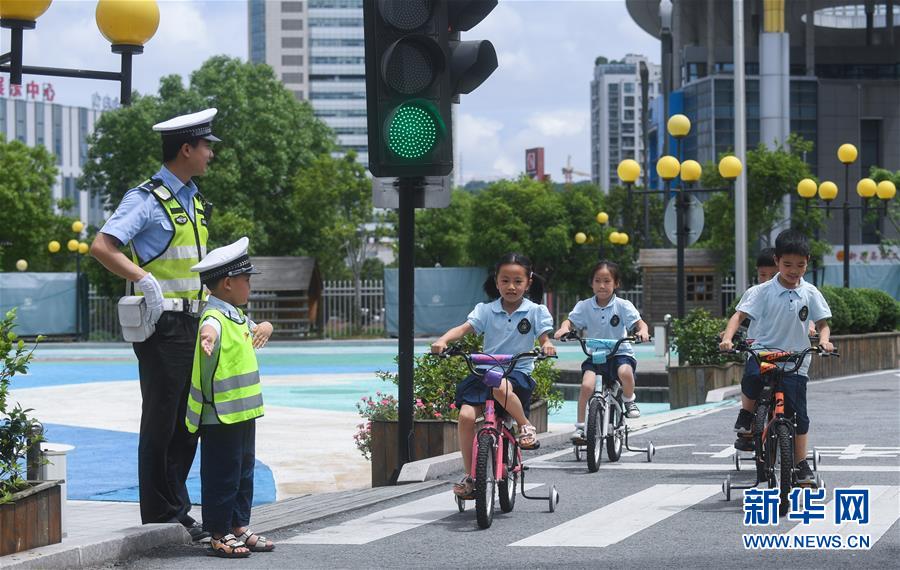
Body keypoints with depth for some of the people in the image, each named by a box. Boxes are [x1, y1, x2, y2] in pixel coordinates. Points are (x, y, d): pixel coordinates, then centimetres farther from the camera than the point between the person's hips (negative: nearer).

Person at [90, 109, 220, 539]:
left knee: (187, 422, 12)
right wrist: (144, 281, -24)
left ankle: (178, 511, 21)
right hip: (163, 326, -9)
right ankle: (160, 518, 4)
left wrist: (209, 316, 19)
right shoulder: (147, 199, -10)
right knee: (161, 422, -2)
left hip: (191, 325, 9)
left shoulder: (194, 201, 17)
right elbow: (101, 247, -20)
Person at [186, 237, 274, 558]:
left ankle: (240, 527, 26)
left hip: (243, 412, 10)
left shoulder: (237, 316, 12)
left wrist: (264, 328, 9)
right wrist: (208, 337, -67)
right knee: (222, 475, -2)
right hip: (220, 415, -10)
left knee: (244, 471, 16)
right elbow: (208, 328, -44)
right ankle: (219, 535, 6)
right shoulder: (216, 317, -19)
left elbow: (253, 331, 33)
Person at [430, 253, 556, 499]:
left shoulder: (536, 312, 3)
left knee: (501, 387, -40)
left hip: (518, 371, -2)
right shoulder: (486, 310, 5)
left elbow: (544, 337, -1)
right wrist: (443, 340, -27)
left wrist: (547, 345, -27)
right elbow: (464, 328, -7)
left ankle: (525, 424, -11)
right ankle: (469, 476, -7)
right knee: (466, 416, -19)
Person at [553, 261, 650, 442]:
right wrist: (564, 328, -27)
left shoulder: (622, 305, -4)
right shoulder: (585, 306, 1)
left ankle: (629, 400, -2)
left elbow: (639, 322, -10)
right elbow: (570, 320, -3)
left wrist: (642, 331, -33)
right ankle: (580, 426, -7)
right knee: (587, 385, -23)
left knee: (625, 372, -35)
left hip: (619, 353, -2)